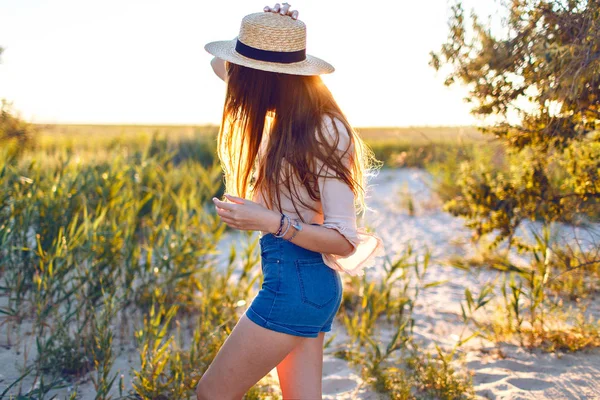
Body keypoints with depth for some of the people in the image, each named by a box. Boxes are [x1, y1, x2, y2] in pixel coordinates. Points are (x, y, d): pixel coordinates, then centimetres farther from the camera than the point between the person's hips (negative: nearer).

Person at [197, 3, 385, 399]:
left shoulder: (324, 134, -18)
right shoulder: (286, 122, 7)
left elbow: (345, 241, -18)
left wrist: (270, 222, -28)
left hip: (296, 282, -9)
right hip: (301, 282, 9)